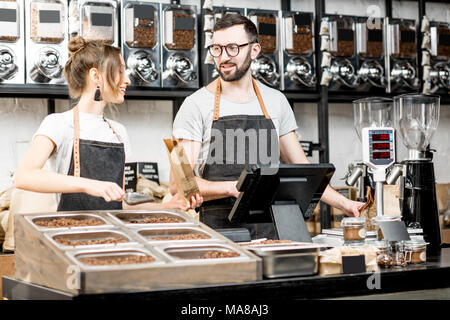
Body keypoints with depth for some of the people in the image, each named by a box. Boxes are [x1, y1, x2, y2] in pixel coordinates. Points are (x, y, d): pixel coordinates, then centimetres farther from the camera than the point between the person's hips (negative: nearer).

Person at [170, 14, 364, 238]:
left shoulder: (276, 102, 13)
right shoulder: (196, 105, 0)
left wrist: (344, 204, 9)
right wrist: (233, 187, -19)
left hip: (268, 228, 3)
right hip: (217, 227, -3)